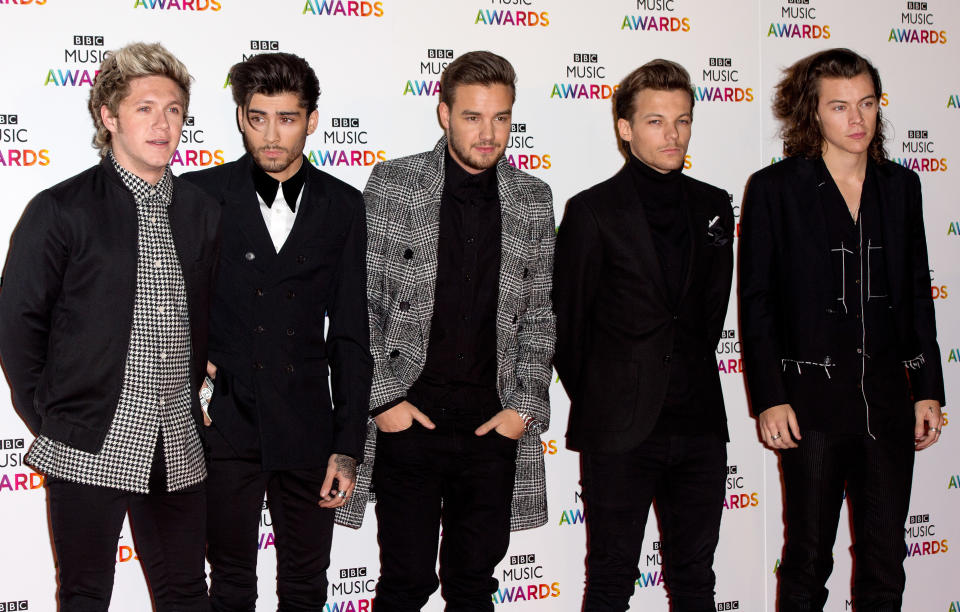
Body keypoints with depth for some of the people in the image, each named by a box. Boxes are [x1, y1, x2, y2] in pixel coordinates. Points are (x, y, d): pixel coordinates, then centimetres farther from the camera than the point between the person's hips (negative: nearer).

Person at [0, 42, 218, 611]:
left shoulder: (203, 212, 9)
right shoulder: (60, 211, -5)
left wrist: (189, 398, 11)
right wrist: (49, 421, -3)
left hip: (177, 451, 4)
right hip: (88, 449, -4)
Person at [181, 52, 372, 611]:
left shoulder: (344, 207, 2)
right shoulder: (200, 196, -3)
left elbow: (351, 335, 2)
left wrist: (348, 446, -1)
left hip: (307, 430, 1)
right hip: (224, 424, -1)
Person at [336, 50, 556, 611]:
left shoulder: (533, 200, 7)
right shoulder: (392, 183, 0)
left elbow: (540, 314, 10)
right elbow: (361, 301, -2)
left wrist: (526, 406, 1)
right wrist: (383, 398, -7)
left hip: (495, 423, 3)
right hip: (408, 416, -2)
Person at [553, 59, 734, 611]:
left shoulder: (714, 207, 9)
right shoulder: (593, 212, -6)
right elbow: (566, 322, -2)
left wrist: (692, 375, 14)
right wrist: (595, 402, 4)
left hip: (700, 426, 5)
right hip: (621, 431, -4)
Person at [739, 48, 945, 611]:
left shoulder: (900, 185, 9)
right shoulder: (775, 189, -3)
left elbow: (918, 295, 12)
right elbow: (756, 303, -4)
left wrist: (928, 389, 8)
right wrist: (770, 399, -9)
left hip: (888, 400, 4)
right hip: (813, 402, -3)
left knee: (886, 562, 9)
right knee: (808, 560, 6)